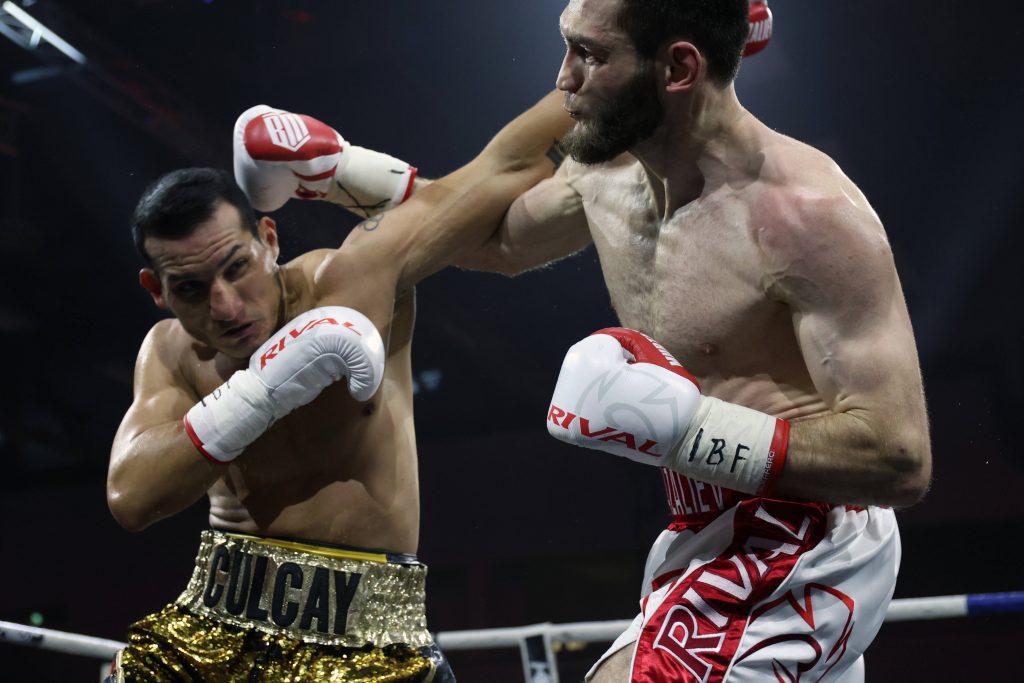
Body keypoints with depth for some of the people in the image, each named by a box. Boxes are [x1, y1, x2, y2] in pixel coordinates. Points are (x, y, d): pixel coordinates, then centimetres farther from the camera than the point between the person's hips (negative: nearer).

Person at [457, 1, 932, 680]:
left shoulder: (806, 211, -25)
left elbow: (900, 458, -27)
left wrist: (680, 425, -33)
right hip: (715, 546, 9)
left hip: (793, 562, -9)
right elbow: (498, 240, 22)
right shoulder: (606, 175, -1)